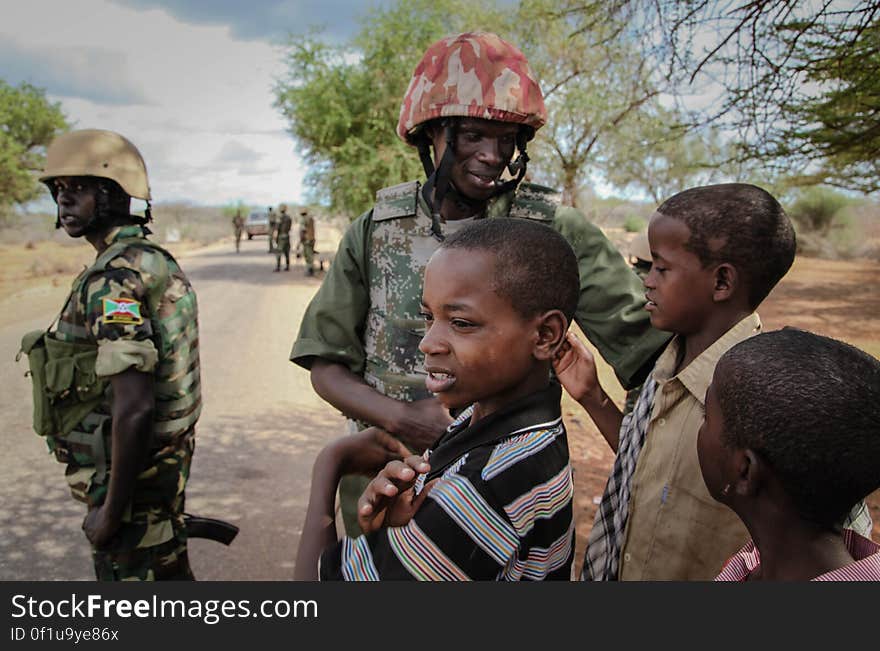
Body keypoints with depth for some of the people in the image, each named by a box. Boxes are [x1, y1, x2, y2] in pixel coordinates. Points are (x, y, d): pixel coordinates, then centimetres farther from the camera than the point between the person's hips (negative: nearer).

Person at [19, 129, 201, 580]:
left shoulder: (113, 279, -23)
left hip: (128, 470, -9)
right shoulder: (156, 261, 7)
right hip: (165, 460, 9)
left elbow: (134, 407, -28)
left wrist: (111, 510, -19)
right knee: (168, 572, 25)